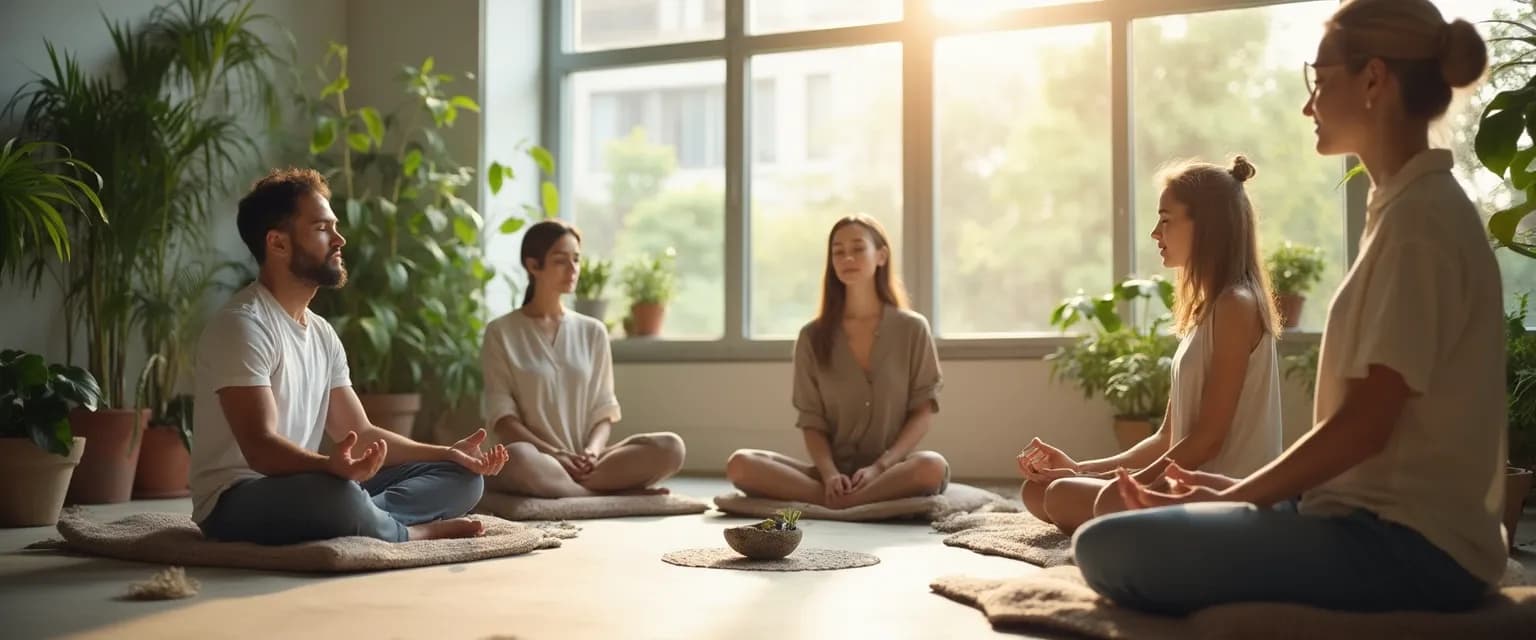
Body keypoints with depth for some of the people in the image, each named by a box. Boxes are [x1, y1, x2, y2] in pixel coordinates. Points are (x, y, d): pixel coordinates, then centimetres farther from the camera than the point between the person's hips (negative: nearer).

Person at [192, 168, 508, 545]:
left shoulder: (322, 333, 12)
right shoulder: (242, 325, -15)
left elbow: (360, 436, 13)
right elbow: (260, 447, -25)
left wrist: (448, 453, 2)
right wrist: (330, 466, -45)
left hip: (302, 489, 9)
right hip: (237, 499, -9)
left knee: (462, 476, 3)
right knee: (337, 496, -41)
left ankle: (357, 522, -20)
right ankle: (414, 531, -12)